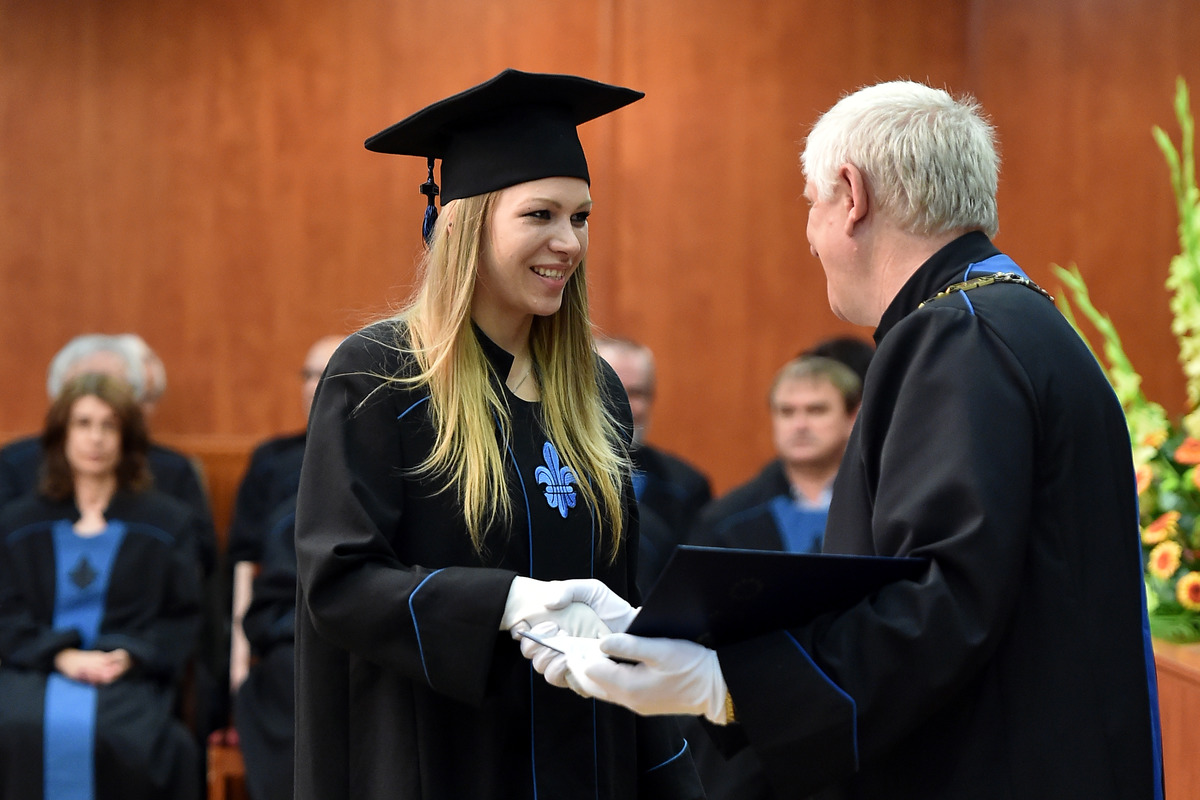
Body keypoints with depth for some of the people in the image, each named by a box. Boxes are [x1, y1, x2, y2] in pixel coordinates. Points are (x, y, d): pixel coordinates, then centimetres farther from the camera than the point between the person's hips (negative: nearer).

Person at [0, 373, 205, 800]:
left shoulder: (168, 523, 15)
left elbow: (183, 619, 9)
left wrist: (129, 656, -11)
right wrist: (61, 655, -11)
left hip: (131, 674, -1)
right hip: (37, 670, 1)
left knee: (116, 733, -38)